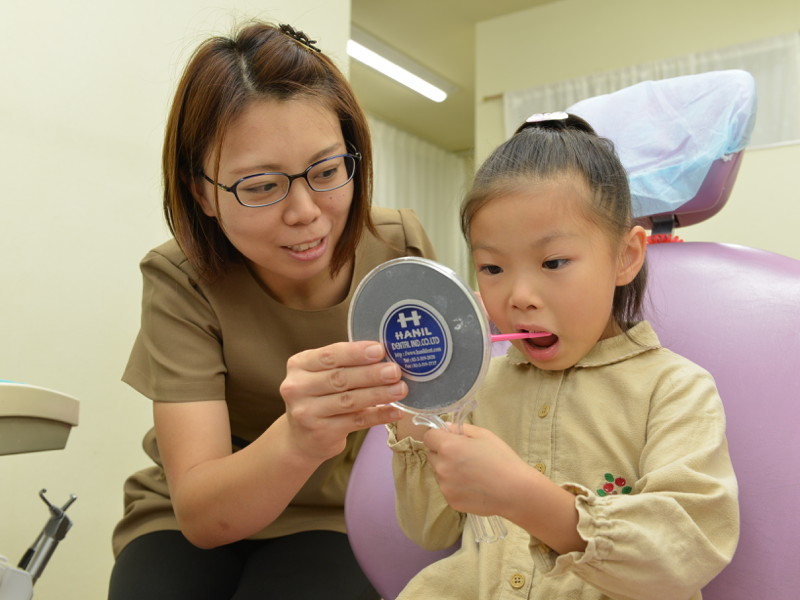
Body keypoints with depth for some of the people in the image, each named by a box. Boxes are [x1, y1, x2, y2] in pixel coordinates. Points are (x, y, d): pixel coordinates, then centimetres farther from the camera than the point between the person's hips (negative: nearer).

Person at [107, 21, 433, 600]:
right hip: (192, 525, -1)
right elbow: (200, 512, -24)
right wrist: (298, 441, -44)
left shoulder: (401, 249, -12)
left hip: (337, 517, 2)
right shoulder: (181, 283, -17)